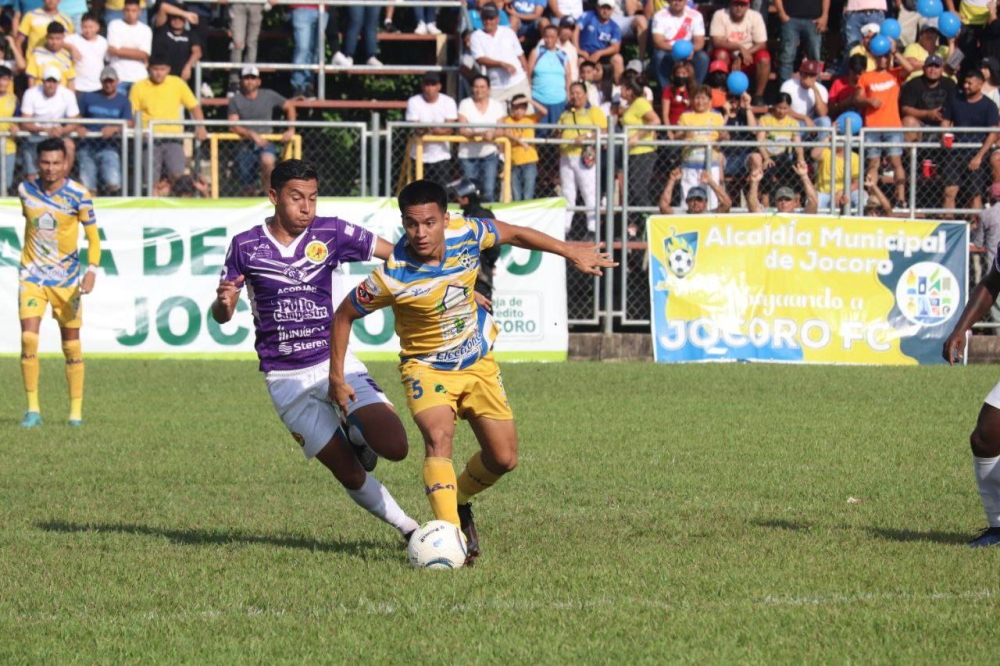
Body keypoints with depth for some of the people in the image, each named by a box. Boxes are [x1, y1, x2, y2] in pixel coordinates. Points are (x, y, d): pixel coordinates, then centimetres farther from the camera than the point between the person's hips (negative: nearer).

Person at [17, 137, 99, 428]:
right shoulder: (25, 190, -2)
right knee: (28, 338, -14)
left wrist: (92, 270, -18)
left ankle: (76, 410, 15)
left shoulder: (78, 195, -11)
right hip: (32, 275, 1)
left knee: (71, 344, 4)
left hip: (67, 278, -1)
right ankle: (32, 409, -8)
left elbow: (93, 237, -4)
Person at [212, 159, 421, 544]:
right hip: (285, 379, -1)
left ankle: (356, 433, 14)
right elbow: (222, 316, 5)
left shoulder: (332, 234, -1)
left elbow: (399, 254, 3)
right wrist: (223, 303, -20)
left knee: (393, 446, -19)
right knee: (349, 473, -2)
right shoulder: (246, 246, -1)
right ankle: (406, 526, 20)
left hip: (336, 364, 1)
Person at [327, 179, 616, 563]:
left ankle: (458, 502, 34)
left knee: (504, 459, 5)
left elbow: (512, 234, 3)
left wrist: (570, 252, 8)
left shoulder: (466, 235, -20)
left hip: (478, 362, 4)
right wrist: (337, 377, -10)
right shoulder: (392, 277, -28)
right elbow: (344, 315, -12)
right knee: (439, 438, -31)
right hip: (427, 367, -4)